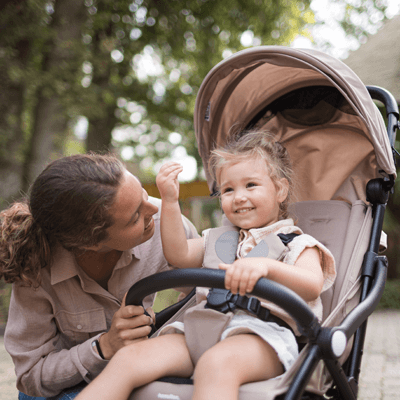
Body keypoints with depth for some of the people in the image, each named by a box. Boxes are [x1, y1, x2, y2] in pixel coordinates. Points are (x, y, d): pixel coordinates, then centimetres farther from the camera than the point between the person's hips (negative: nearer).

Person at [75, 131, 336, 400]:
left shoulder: (296, 243, 12)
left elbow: (312, 286, -9)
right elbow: (180, 255, 15)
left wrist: (267, 266, -29)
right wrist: (170, 202, 6)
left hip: (262, 333, -5)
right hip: (201, 328, 5)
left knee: (216, 363, -40)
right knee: (128, 358, -18)